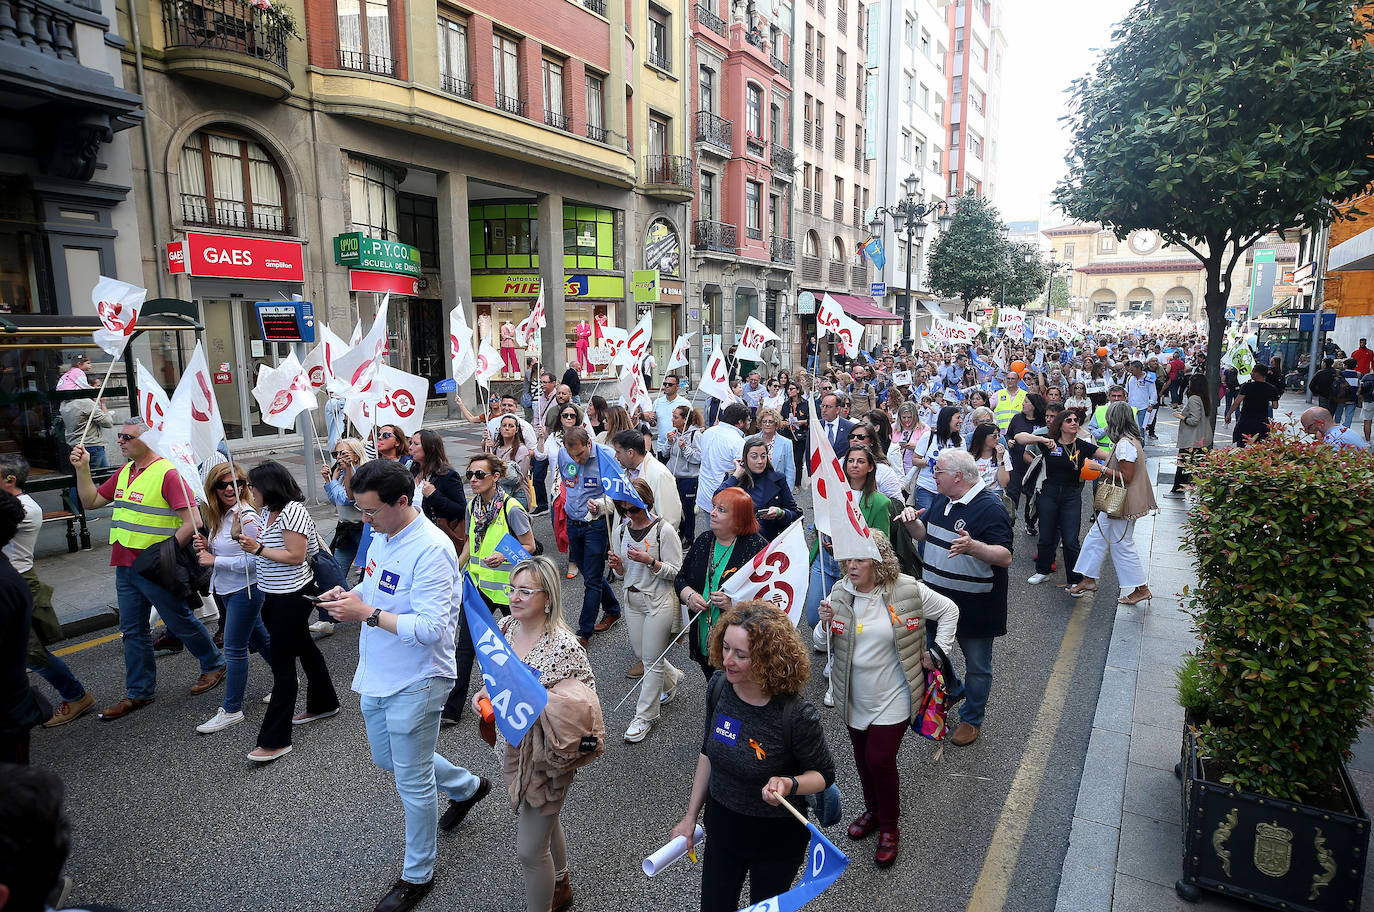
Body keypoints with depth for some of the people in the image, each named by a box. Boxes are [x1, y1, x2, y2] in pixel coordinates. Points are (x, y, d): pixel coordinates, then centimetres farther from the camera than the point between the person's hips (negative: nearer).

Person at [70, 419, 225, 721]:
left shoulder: (167, 473, -17)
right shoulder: (124, 473, 10)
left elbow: (192, 521, -22)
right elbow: (91, 501, 18)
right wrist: (82, 468, 6)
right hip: (125, 565, 8)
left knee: (180, 622, 6)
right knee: (133, 630, 13)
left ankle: (214, 665, 27)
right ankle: (140, 693, 24)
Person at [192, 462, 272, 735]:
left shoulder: (247, 517, -20)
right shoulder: (218, 516, 8)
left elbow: (253, 561, -24)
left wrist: (215, 561, -19)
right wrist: (205, 546, -3)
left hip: (244, 590, -9)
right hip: (224, 590, 9)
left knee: (234, 649, -2)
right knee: (258, 638, 19)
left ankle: (231, 710, 9)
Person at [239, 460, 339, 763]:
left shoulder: (293, 511, -19)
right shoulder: (269, 511, 10)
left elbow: (296, 556, -22)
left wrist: (258, 548, -20)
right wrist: (247, 541, 5)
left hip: (292, 596, -10)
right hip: (277, 595, 10)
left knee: (282, 661, -6)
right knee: (304, 647, 21)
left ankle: (275, 739, -1)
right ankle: (323, 704, 39)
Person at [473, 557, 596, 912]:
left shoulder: (564, 646, -27)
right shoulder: (504, 627, -5)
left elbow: (587, 700, -19)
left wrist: (537, 708, -30)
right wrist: (484, 693, -7)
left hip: (547, 754, -7)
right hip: (512, 745, 7)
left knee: (529, 850, 2)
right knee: (545, 822, 29)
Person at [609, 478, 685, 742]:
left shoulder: (664, 530, -15)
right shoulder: (621, 530, 3)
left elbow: (676, 571, -14)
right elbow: (624, 572, 13)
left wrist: (650, 561, -28)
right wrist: (618, 566, -11)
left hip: (660, 601, -6)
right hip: (633, 599, 7)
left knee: (651, 659, 1)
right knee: (640, 653, 17)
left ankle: (645, 715, 16)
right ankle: (673, 678, 45)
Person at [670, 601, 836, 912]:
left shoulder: (796, 715, -30)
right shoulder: (719, 686, -14)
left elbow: (823, 774, -13)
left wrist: (788, 784, -34)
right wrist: (691, 816, 6)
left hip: (776, 838, -4)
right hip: (722, 826, 4)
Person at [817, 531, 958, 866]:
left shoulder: (908, 591, -13)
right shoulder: (840, 593, -5)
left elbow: (949, 611, 3)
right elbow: (829, 646, 5)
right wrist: (825, 624, -17)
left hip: (892, 699, -4)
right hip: (854, 698, 4)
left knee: (879, 759, -5)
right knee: (863, 757, 16)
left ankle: (889, 827, 19)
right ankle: (873, 810, 42)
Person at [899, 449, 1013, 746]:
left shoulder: (990, 508, -21)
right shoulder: (943, 501, 6)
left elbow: (1005, 557, -26)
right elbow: (924, 535, 16)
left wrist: (973, 546, -43)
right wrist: (912, 520, -6)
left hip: (975, 605, -8)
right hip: (938, 599, 8)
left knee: (977, 666, 11)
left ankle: (972, 719, 29)